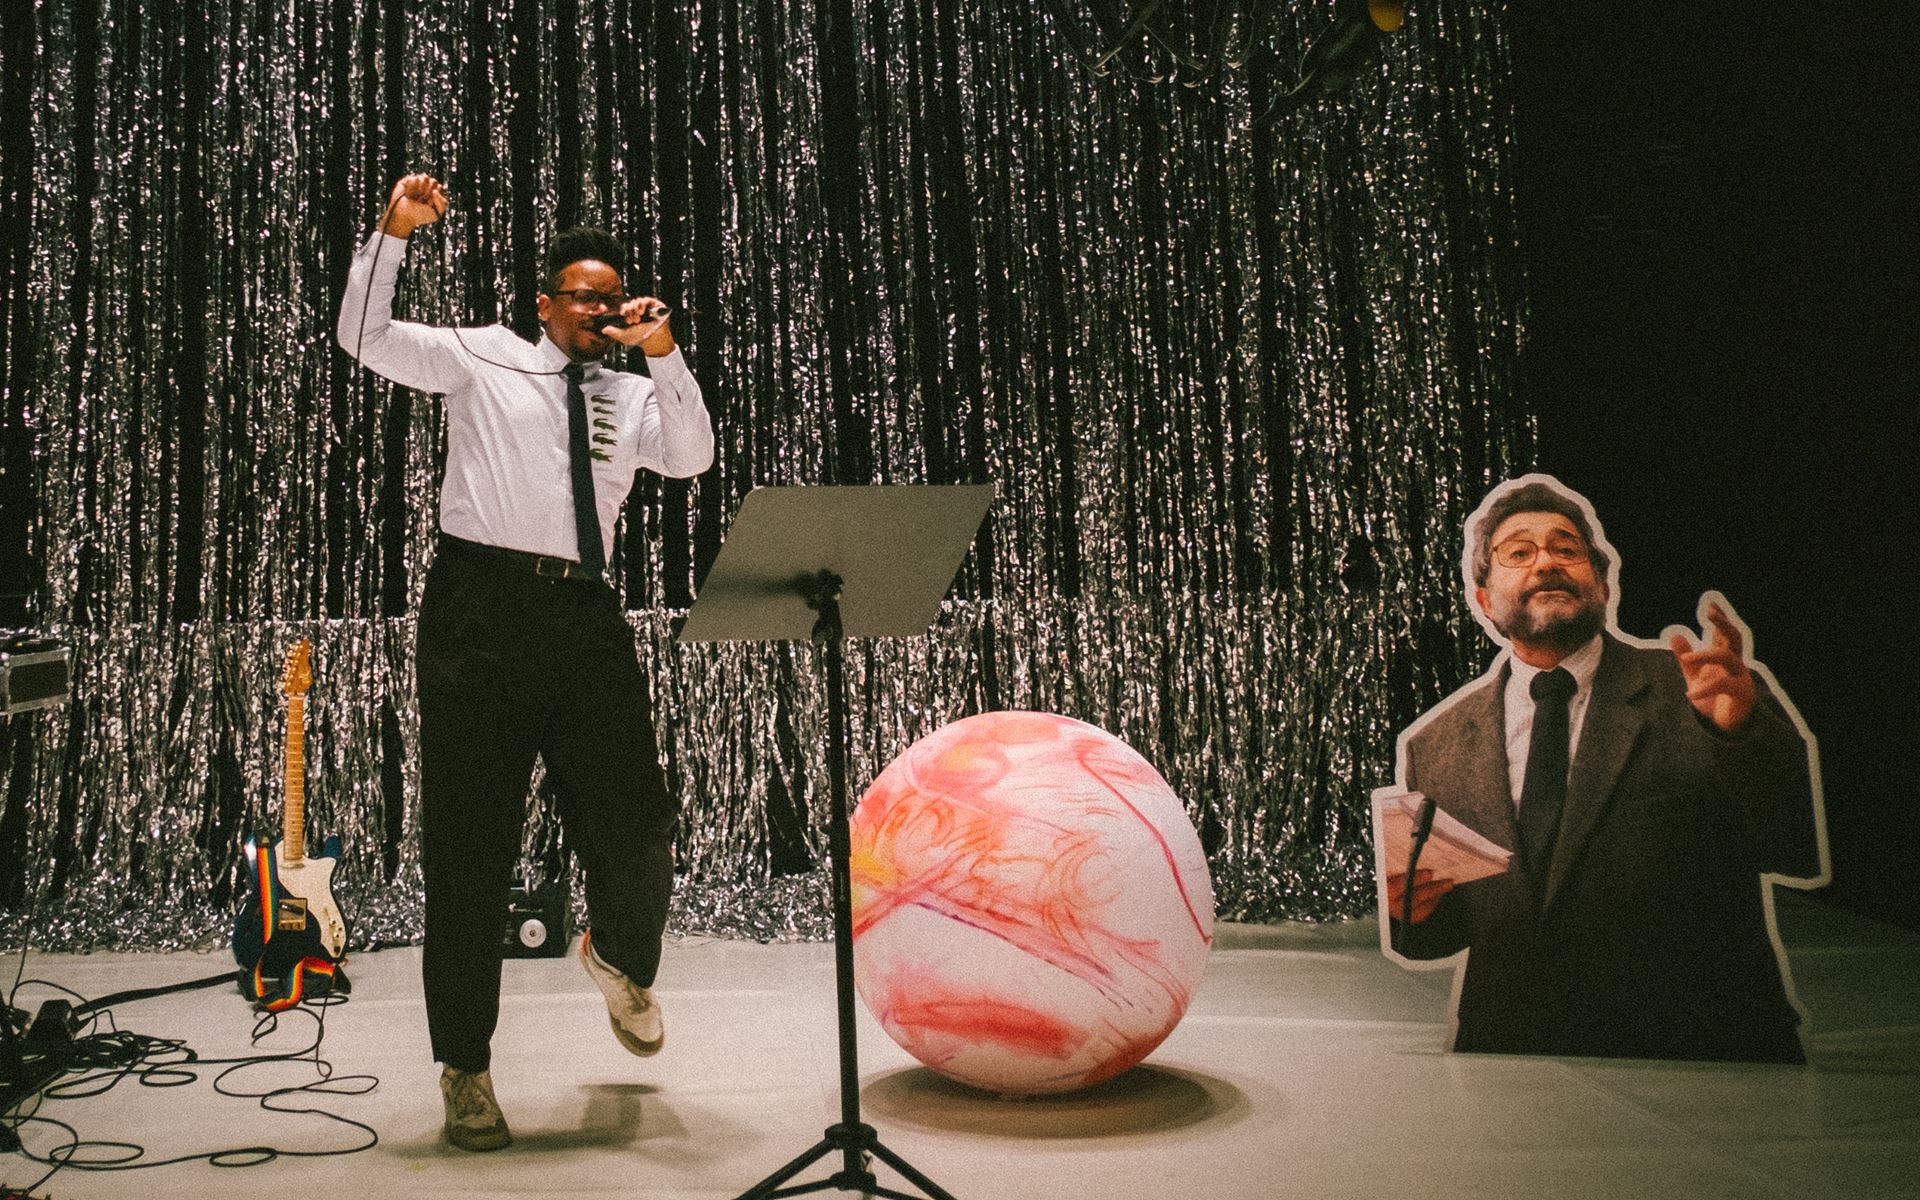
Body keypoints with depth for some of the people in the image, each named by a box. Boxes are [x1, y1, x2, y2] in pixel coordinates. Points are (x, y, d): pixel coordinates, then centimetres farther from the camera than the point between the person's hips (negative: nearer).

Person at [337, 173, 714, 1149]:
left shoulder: (635, 398, 17)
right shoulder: (484, 359, 12)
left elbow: (692, 458, 0)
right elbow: (365, 338, 4)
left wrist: (664, 355, -8)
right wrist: (393, 234, -5)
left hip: (584, 613, 3)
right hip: (479, 604, -2)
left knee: (634, 827, -1)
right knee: (469, 839, 3)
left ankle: (621, 958, 37)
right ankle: (465, 1068, 17)